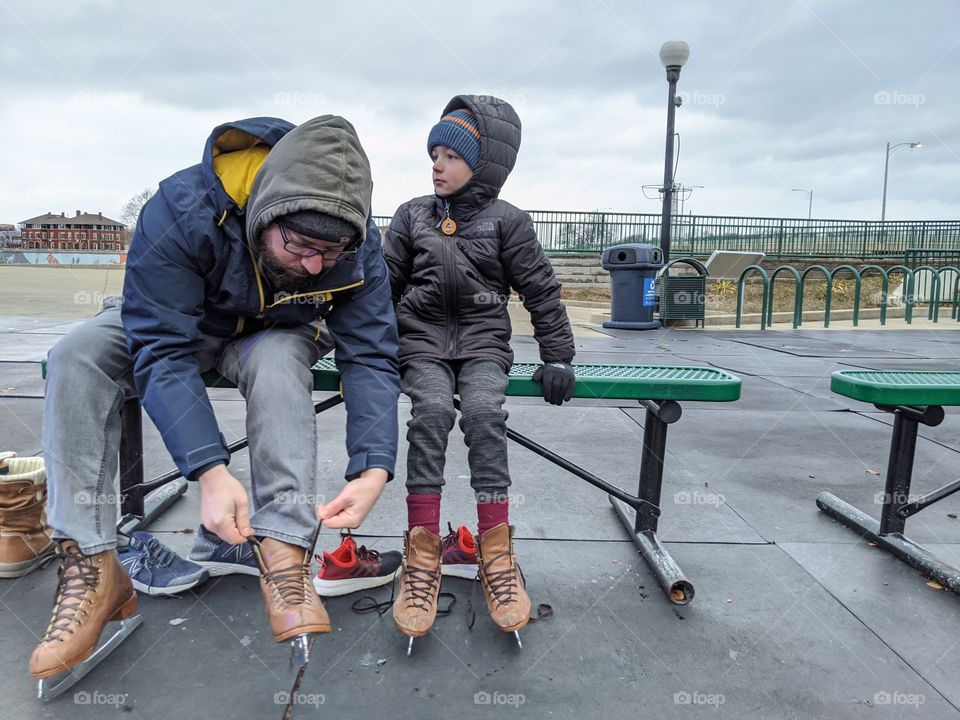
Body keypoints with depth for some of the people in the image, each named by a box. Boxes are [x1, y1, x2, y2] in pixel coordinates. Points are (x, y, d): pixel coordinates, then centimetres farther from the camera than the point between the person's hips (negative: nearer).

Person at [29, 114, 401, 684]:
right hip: (178, 325, 0)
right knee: (78, 357, -27)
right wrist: (210, 470, -44)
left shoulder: (359, 245, -26)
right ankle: (92, 567, -24)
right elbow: (163, 352, -34)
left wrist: (373, 468, -38)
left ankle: (284, 557, -35)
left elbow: (371, 358, -25)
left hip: (276, 335, 0)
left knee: (279, 361, -36)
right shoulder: (181, 211, -33)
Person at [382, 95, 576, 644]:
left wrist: (558, 358, -2)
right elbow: (384, 283, 13)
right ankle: (424, 550, -25)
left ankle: (495, 549, -23)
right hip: (421, 339, 1)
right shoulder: (413, 215, 12)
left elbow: (541, 290, 4)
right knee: (432, 409, -29)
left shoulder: (507, 221, 5)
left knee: (483, 410, -31)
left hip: (482, 342, -1)